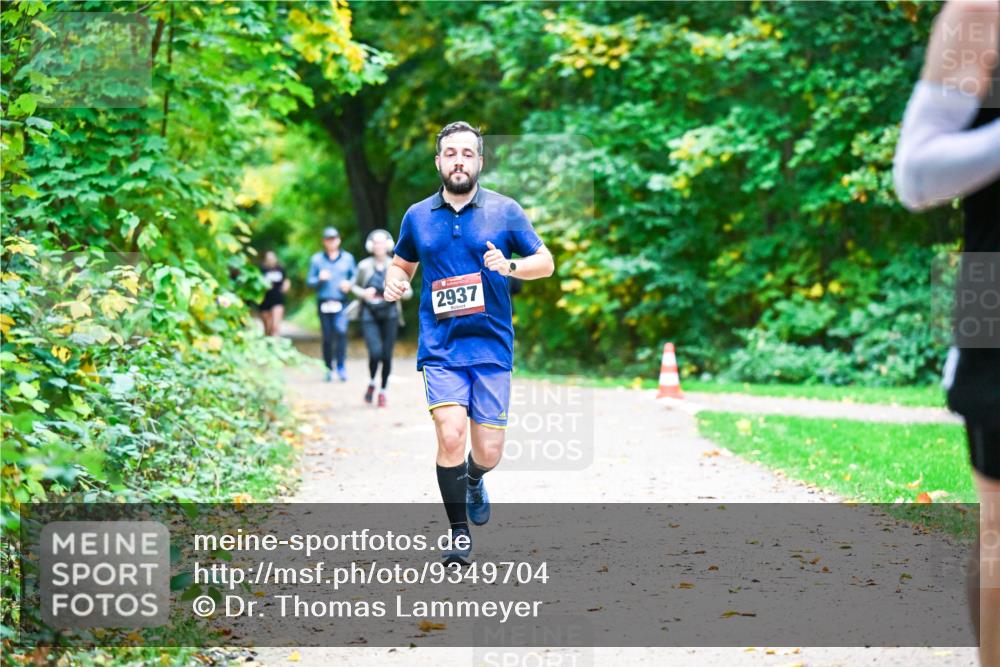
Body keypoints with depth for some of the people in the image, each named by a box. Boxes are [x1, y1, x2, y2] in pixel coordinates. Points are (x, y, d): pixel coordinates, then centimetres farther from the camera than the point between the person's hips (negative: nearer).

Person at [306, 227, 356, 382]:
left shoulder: (348, 258, 12)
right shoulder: (316, 259, 10)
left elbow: (355, 277, 16)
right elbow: (310, 282, 8)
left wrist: (349, 284, -4)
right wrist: (320, 279, -12)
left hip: (341, 303, -1)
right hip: (324, 303, 1)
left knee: (341, 330, -21)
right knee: (327, 337, 3)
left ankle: (341, 366, -13)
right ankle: (329, 368, 16)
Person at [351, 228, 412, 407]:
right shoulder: (364, 266, -1)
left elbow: (409, 292, 4)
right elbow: (355, 286, 13)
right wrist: (363, 293, -8)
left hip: (389, 315, 1)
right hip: (369, 315, -1)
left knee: (387, 355, 2)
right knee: (375, 352, -16)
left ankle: (383, 391, 21)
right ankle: (371, 383, 13)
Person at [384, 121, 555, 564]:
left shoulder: (505, 210, 2)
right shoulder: (418, 216, 7)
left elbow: (546, 262, 6)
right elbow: (402, 262, 23)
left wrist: (510, 266, -14)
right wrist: (394, 280, 0)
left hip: (492, 346, 0)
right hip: (440, 348, 0)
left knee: (488, 451, 0)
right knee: (451, 435, -18)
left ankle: (473, 480, 39)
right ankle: (459, 531, 0)